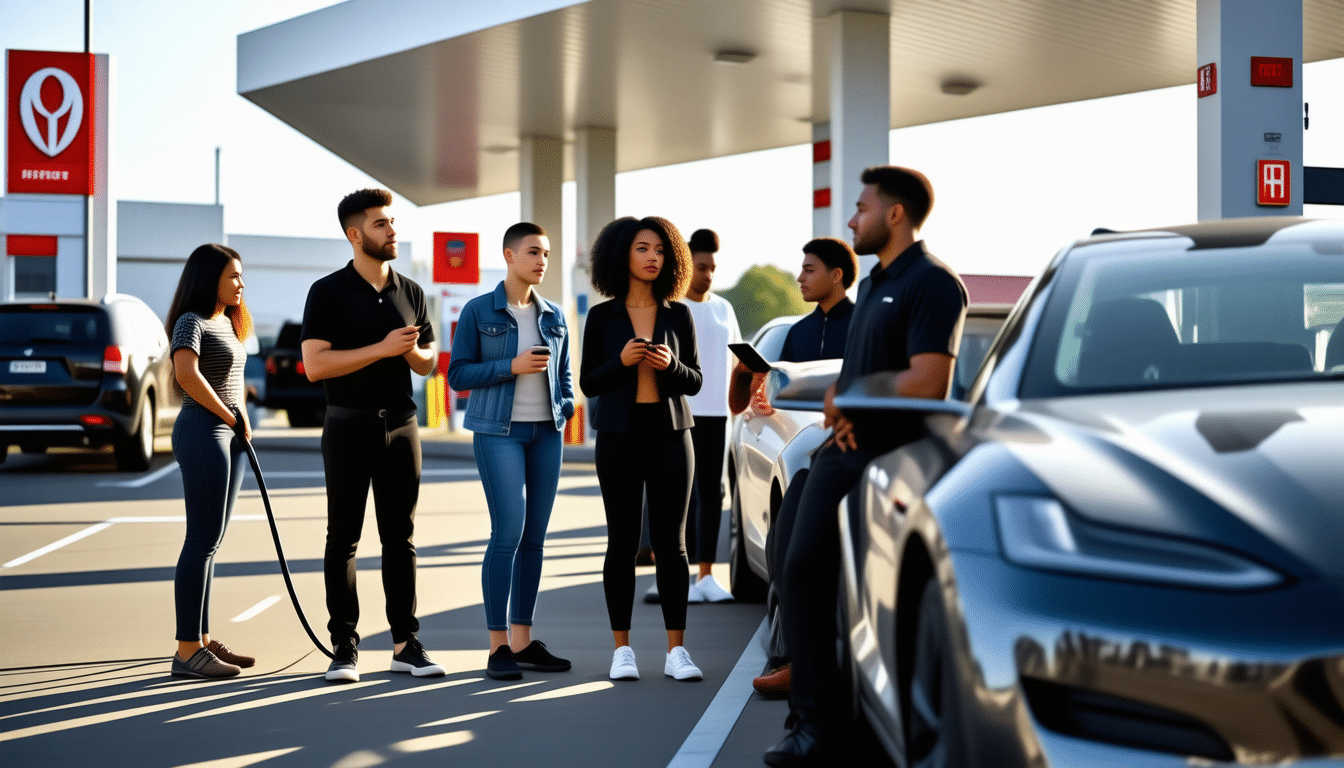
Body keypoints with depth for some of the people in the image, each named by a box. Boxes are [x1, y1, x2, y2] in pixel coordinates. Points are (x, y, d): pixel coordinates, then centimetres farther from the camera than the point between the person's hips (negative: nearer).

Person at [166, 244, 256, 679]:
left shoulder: (227, 324, 18)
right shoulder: (192, 321, -10)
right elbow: (186, 373, -26)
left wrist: (241, 419, 8)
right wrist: (230, 416, -17)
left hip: (229, 434, 10)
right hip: (203, 432, -10)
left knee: (211, 541, 11)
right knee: (202, 541, -10)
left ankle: (203, 640, 17)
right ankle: (187, 651, -8)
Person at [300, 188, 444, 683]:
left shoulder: (410, 293, 11)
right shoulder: (328, 293, -4)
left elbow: (428, 363, 17)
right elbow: (315, 364, -14)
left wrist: (411, 350, -6)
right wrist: (382, 348, -17)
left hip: (400, 424, 4)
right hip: (349, 425, -4)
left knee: (401, 537, 5)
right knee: (343, 538, -1)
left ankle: (406, 643, 10)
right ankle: (344, 646, 4)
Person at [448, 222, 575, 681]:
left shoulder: (553, 316, 11)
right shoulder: (478, 311, -2)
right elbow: (457, 374, -4)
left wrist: (566, 407, 3)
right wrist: (511, 367, -15)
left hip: (546, 432, 5)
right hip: (499, 431, -5)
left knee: (535, 537, 5)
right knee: (509, 532, -12)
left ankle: (522, 642, 12)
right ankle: (497, 647, -6)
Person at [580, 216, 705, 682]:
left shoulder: (678, 315, 6)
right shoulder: (603, 316, 2)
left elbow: (694, 381, 7)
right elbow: (588, 383, 2)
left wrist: (670, 364, -13)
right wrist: (621, 361, -15)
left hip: (670, 434, 1)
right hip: (619, 435, -1)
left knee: (671, 542, 0)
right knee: (623, 542, 1)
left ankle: (676, 650, 3)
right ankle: (622, 650, 8)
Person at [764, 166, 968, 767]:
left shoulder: (932, 284, -10)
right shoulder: (873, 284, 20)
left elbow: (927, 383, -21)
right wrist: (837, 407, 4)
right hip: (843, 453, 9)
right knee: (802, 576, 1)